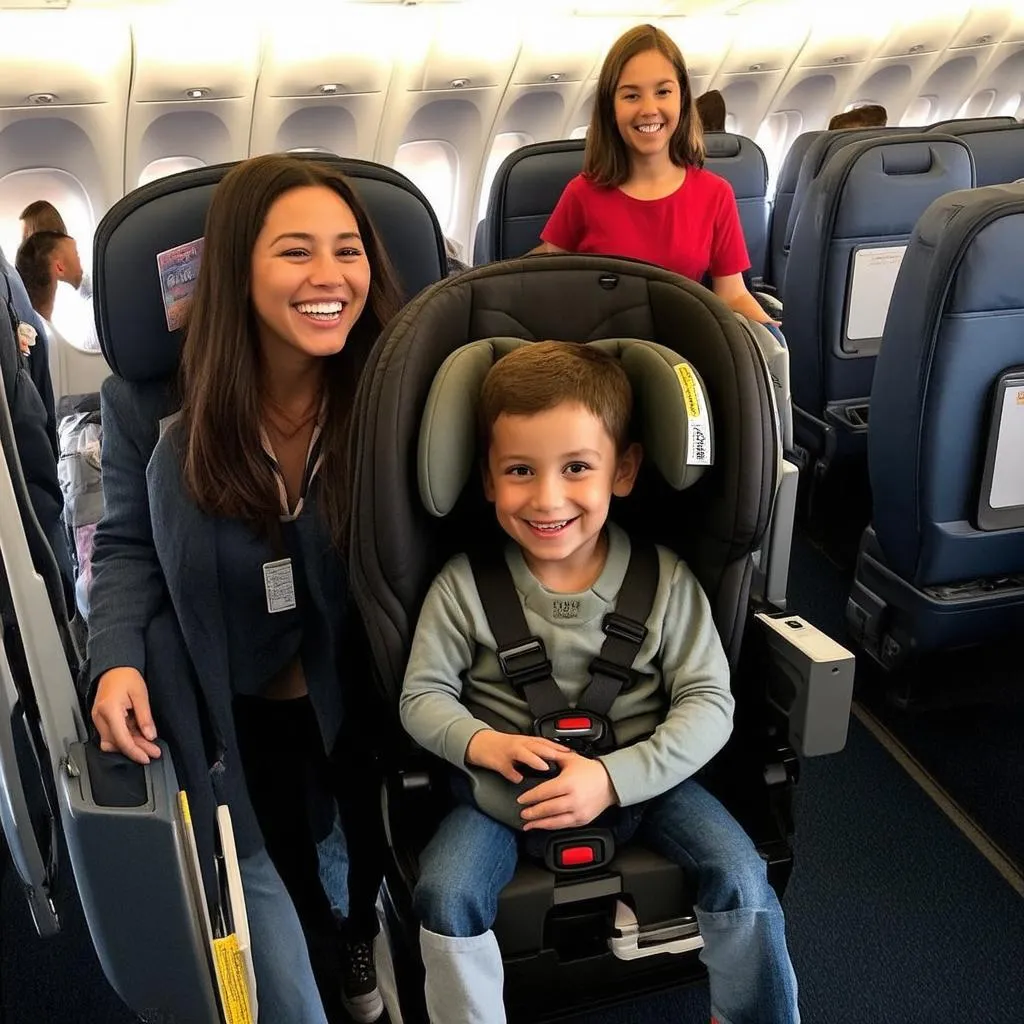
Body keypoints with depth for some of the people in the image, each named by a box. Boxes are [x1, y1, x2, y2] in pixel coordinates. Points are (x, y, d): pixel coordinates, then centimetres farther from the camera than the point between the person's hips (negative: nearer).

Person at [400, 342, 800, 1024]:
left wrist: (614, 778, -24)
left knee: (741, 876, -15)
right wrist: (481, 743, -25)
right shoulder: (463, 586, -10)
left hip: (641, 776, 0)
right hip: (507, 786, 0)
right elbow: (423, 694, -3)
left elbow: (709, 704, -10)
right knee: (445, 895, -21)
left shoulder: (666, 582, -10)